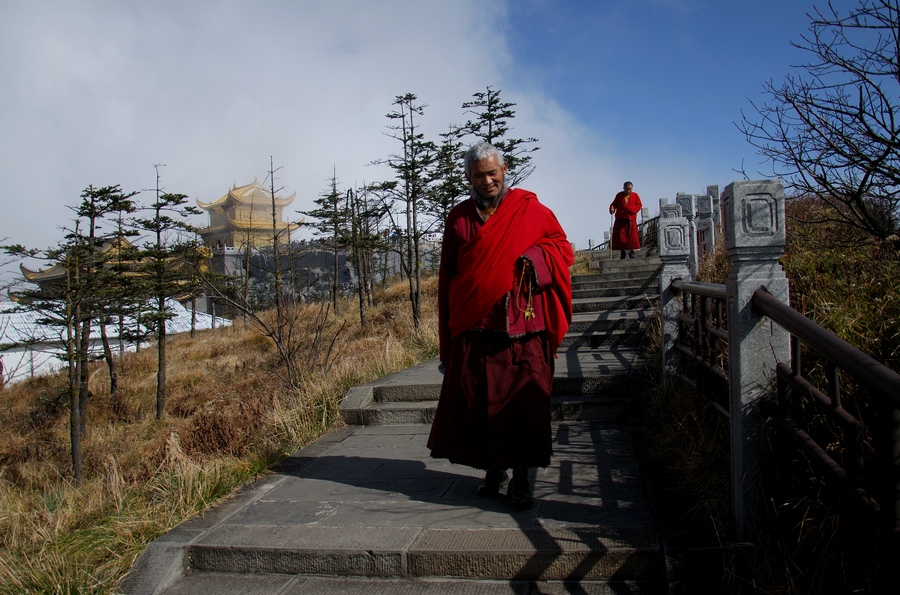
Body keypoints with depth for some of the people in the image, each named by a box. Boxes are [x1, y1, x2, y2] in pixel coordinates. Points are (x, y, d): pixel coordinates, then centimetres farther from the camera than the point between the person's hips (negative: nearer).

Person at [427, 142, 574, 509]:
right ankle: (494, 471, 23)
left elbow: (562, 247, 11)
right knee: (477, 403, 4)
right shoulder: (459, 218, 10)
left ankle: (520, 479, 14)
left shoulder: (530, 210, 6)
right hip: (474, 330, 2)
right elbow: (447, 278, 11)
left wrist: (536, 258, -12)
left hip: (523, 330, -1)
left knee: (524, 404, 0)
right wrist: (447, 336, 8)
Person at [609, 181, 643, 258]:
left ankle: (631, 251, 7)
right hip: (620, 219, 0)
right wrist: (612, 209, -18)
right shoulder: (619, 195, 4)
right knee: (620, 236, -3)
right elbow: (614, 204, 5)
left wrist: (630, 209, -13)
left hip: (631, 219, 0)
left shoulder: (635, 195, 3)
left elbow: (639, 206, 2)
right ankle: (622, 252, 8)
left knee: (632, 236, -5)